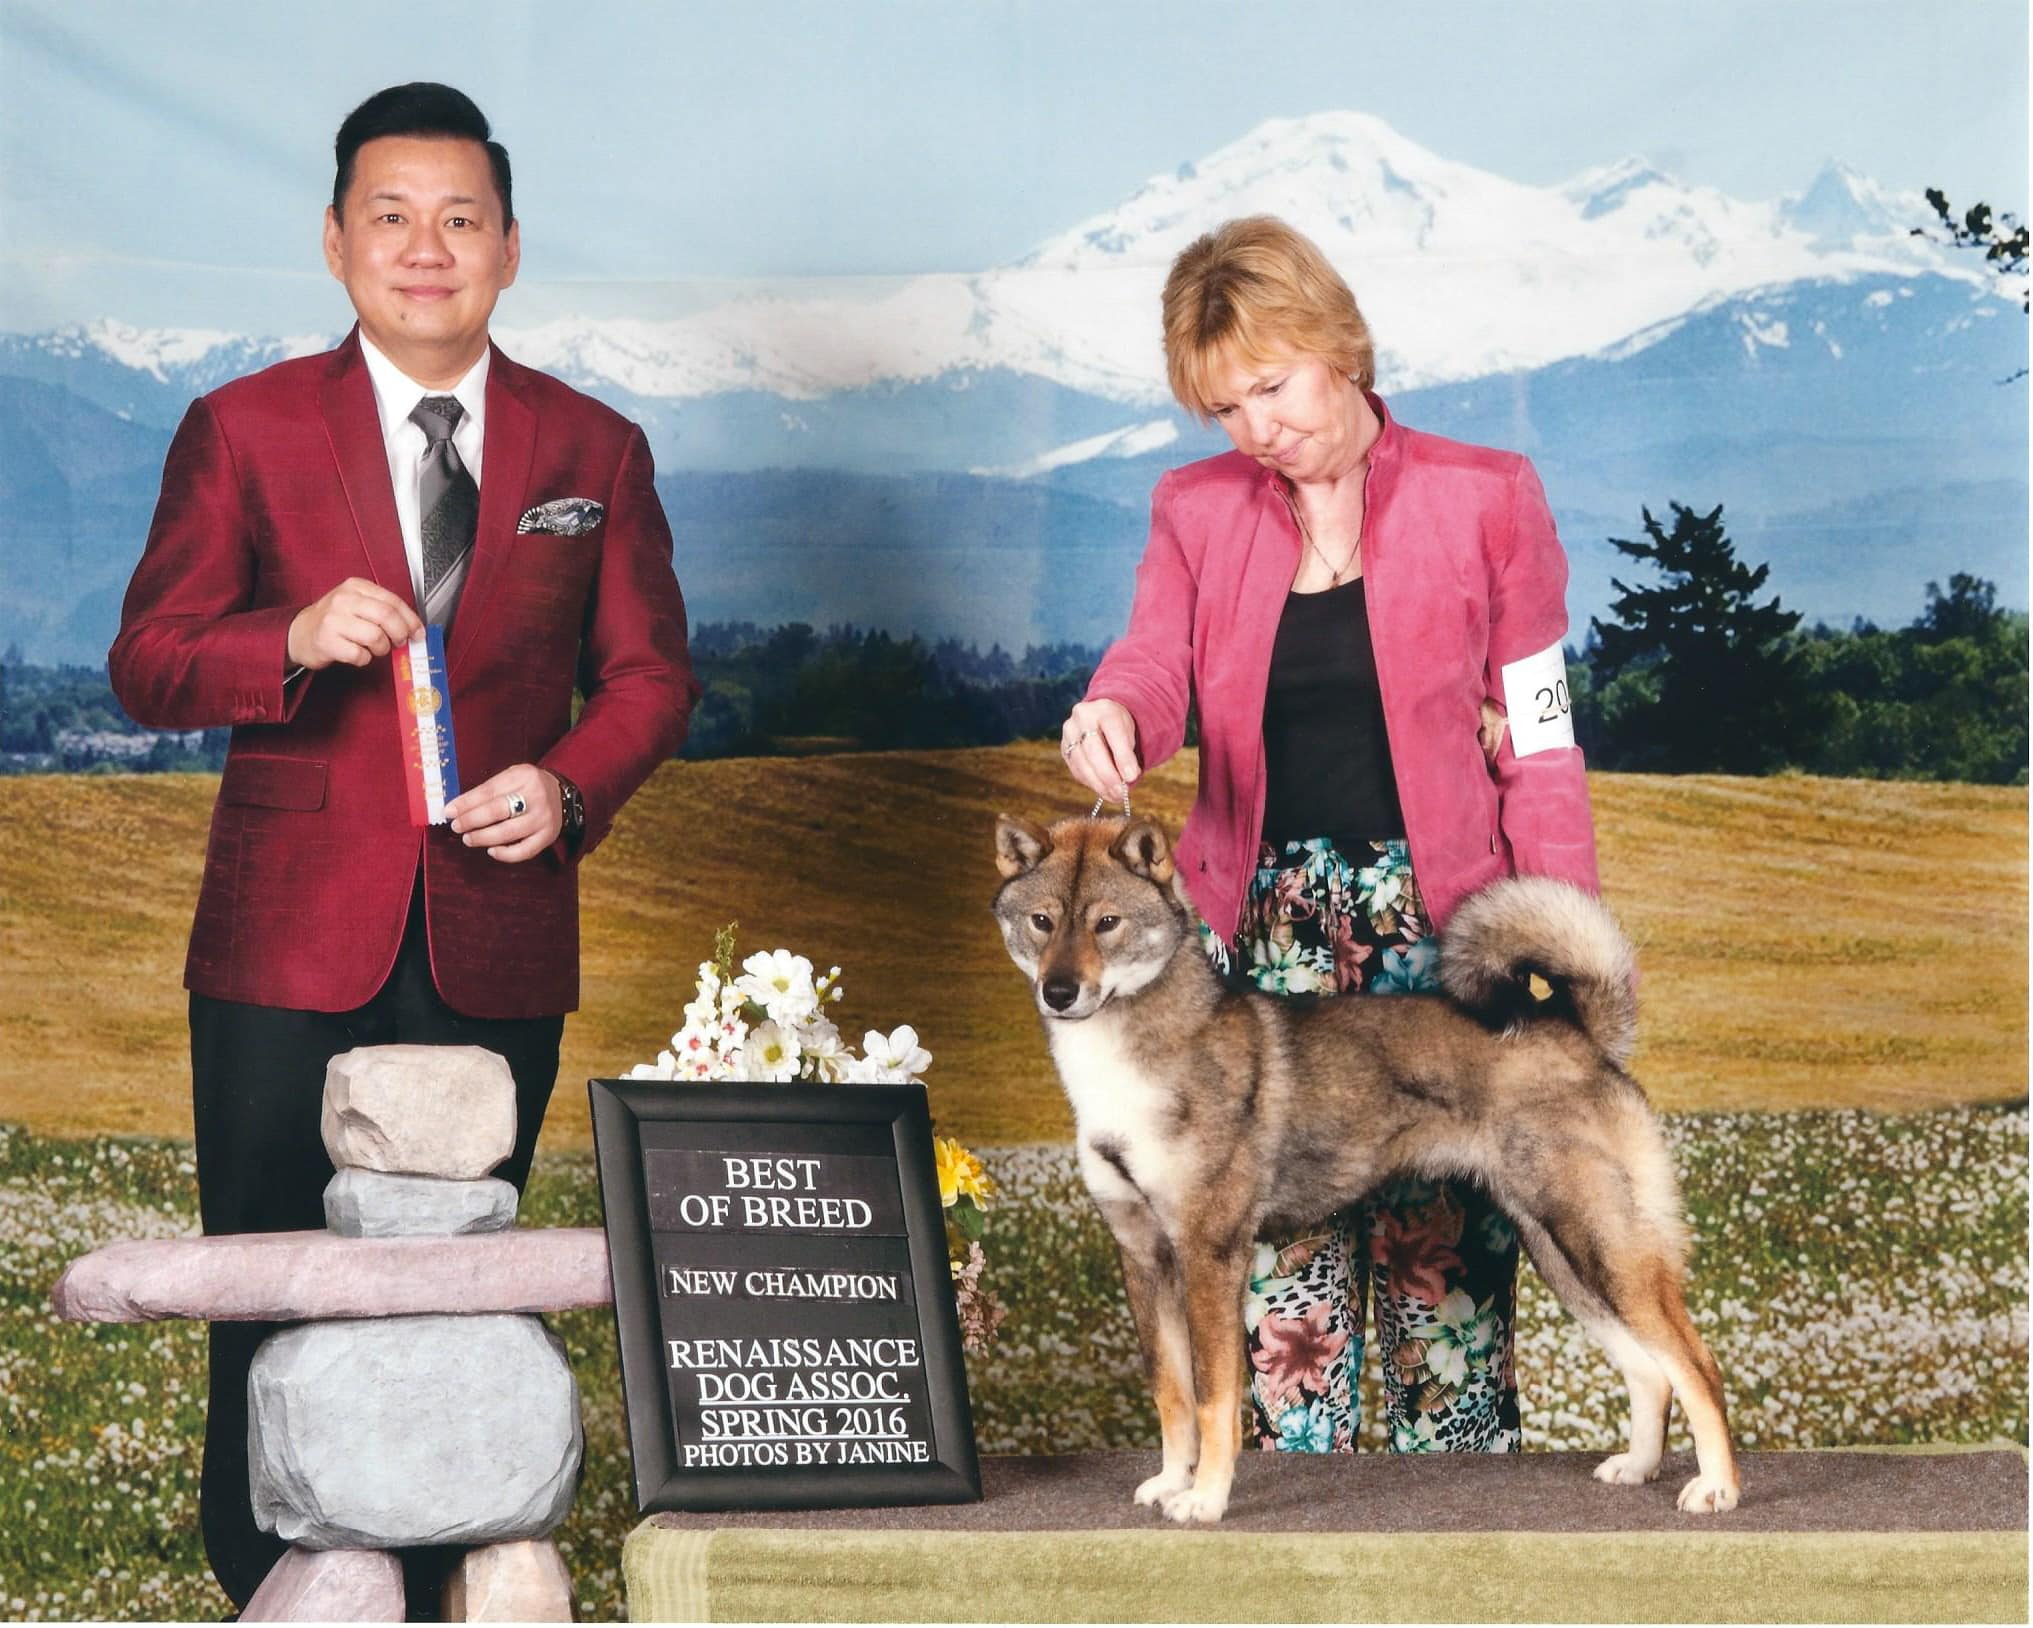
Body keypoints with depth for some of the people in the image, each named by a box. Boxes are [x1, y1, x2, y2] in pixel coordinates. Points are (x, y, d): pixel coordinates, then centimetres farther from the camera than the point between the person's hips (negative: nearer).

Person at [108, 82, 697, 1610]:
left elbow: (650, 670, 11)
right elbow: (148, 667, -1)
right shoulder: (242, 432, 3)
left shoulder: (595, 449, 9)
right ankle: (262, 1585, 16)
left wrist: (569, 786, -9)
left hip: (497, 948, 1)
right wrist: (294, 640, -21)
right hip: (293, 940, -1)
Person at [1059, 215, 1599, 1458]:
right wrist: (1112, 715, -30)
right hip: (1266, 921, 3)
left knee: (1444, 1236, -5)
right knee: (1278, 1226, 0)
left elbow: (1539, 745, 2)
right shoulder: (1197, 510, 10)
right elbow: (1156, 663, -5)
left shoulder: (1485, 499, 3)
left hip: (1437, 919, -2)